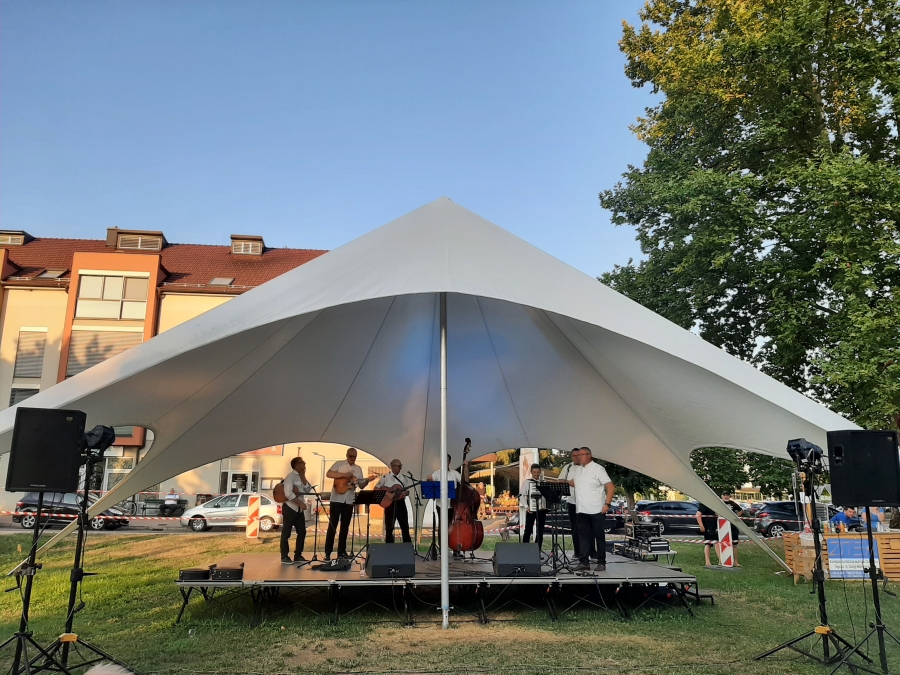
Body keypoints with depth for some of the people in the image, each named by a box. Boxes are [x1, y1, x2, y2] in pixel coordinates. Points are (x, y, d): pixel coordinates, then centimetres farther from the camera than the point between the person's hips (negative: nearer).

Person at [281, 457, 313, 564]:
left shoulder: (301, 477, 13)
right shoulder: (290, 477, -13)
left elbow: (308, 490, 2)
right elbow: (288, 493, -23)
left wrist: (303, 477, -5)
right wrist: (301, 503, -22)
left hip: (299, 509, 8)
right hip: (290, 508, -8)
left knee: (302, 532, 8)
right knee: (286, 533, -1)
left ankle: (298, 555, 16)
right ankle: (284, 556, 5)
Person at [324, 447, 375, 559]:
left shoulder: (358, 469, 13)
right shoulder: (339, 464, 1)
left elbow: (361, 485, 11)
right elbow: (328, 474, -13)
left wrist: (367, 480, -10)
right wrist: (344, 475, -19)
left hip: (349, 501, 4)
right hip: (337, 499, -4)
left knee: (345, 526, 8)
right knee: (332, 525, -2)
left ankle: (342, 551, 15)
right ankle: (328, 552, 2)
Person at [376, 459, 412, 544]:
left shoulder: (404, 478, 8)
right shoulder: (385, 478, -1)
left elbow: (407, 491, 8)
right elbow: (375, 489, -1)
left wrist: (405, 493, -14)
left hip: (400, 503, 3)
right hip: (389, 503, -2)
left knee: (405, 526, 5)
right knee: (389, 527, 3)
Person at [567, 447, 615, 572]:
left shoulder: (597, 469, -6)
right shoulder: (579, 469, 13)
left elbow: (611, 487, -9)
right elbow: (573, 483, 26)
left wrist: (607, 504, -17)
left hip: (596, 510, -6)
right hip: (582, 510, 6)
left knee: (599, 536, 4)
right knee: (583, 536, 5)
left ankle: (601, 563, 11)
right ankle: (584, 562, 9)